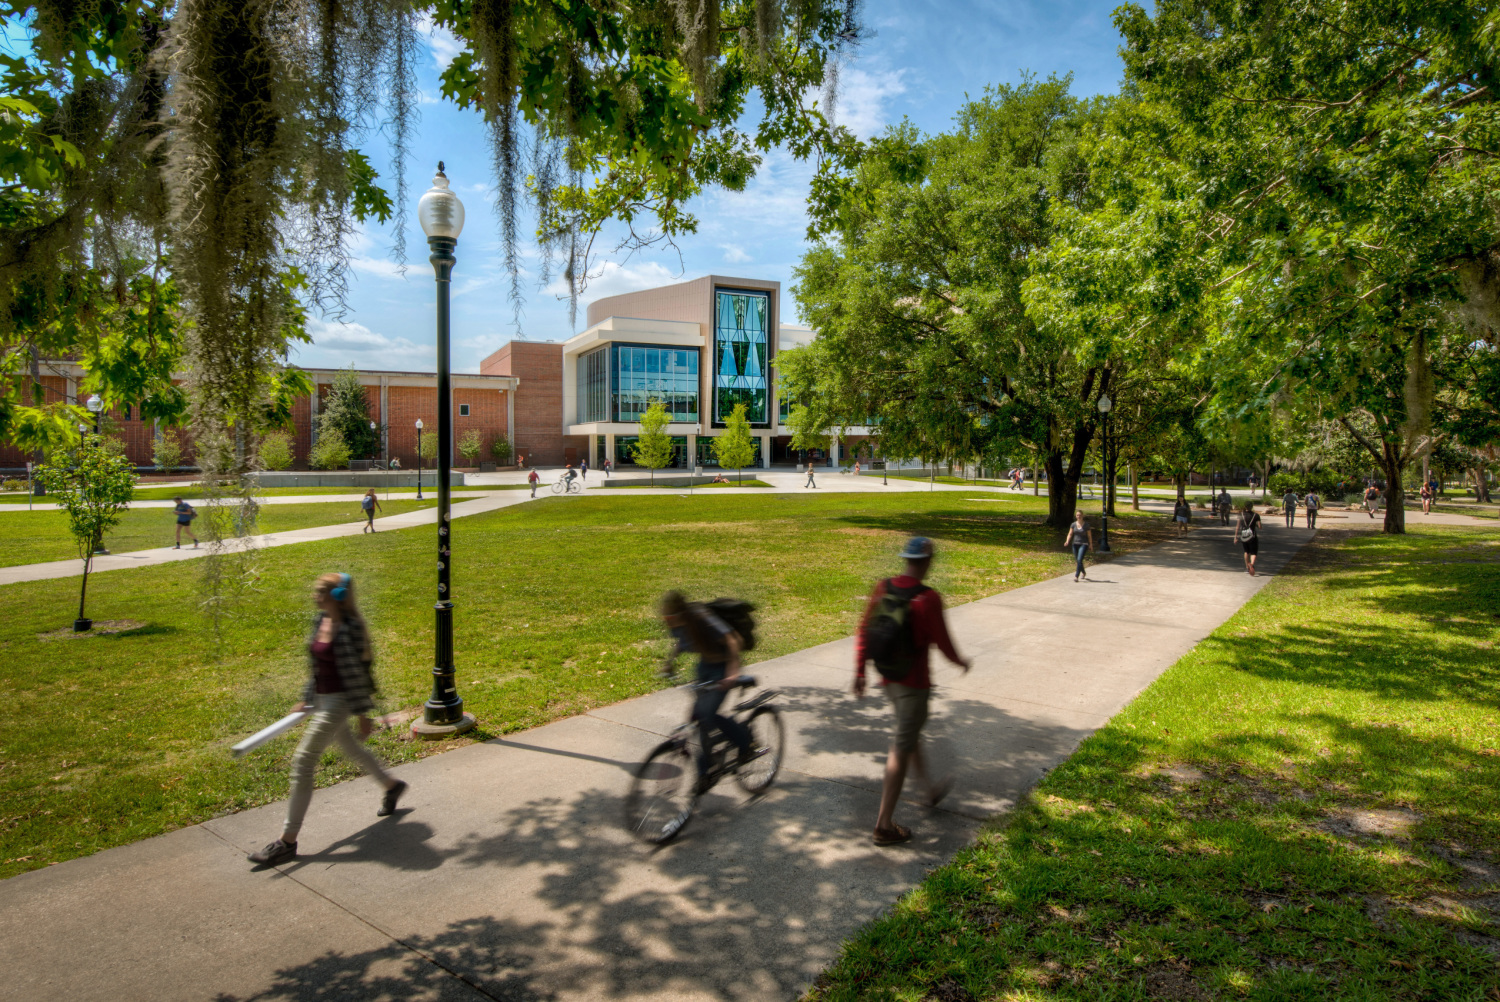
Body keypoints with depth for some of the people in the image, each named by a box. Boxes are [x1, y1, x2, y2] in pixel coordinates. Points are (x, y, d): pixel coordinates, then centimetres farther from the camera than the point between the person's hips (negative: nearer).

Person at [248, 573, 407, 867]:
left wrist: (362, 713, -15)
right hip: (323, 699, 9)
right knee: (351, 747, 26)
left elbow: (355, 674, -20)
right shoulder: (320, 621, 2)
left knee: (303, 762, -6)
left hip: (338, 703, -9)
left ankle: (287, 842, 4)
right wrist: (307, 699, 18)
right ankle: (392, 785, 50)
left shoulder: (348, 630, -24)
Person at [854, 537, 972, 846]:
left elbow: (863, 632, 1)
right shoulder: (928, 599, -22)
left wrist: (859, 672, 10)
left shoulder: (883, 588, -4)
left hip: (888, 679, 7)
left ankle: (931, 789, 48)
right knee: (901, 750, 1)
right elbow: (942, 642, -13)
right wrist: (960, 661, 8)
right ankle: (884, 826, 8)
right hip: (914, 684, -7)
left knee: (910, 734, 27)